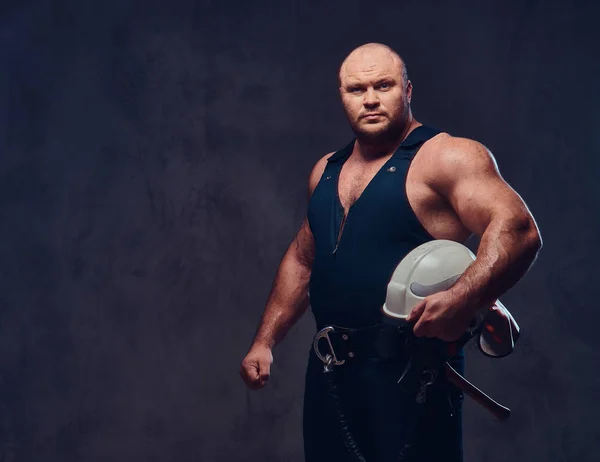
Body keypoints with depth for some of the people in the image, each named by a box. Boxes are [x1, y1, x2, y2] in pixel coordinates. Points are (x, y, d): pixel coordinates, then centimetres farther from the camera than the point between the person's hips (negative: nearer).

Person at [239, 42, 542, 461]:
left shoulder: (447, 157, -9)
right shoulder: (326, 170, 14)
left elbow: (518, 230, -20)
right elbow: (301, 260, 24)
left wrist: (462, 300, -36)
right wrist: (265, 342, 18)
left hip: (411, 377, -6)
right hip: (330, 376, 7)